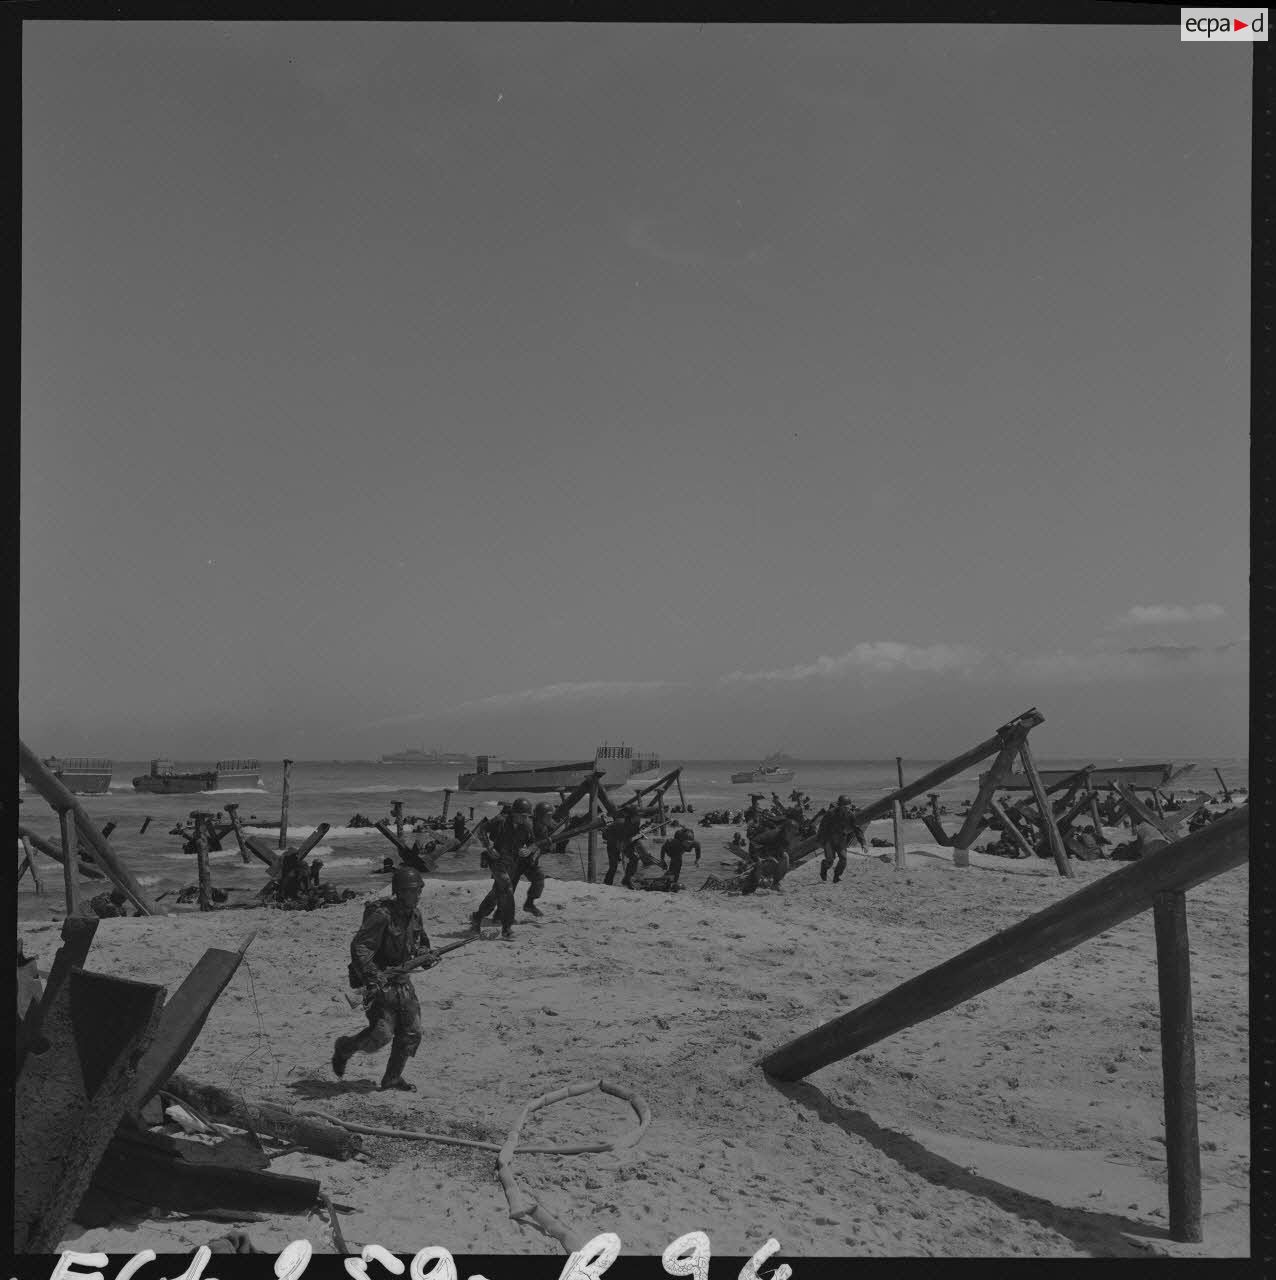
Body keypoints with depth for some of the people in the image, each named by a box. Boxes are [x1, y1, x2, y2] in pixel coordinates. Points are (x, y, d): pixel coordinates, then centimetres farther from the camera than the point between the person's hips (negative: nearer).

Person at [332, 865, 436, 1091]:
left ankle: (393, 1078, 21)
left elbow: (421, 943, 24)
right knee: (381, 1034, -13)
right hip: (379, 984, -8)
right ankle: (344, 1048, 15)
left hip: (402, 981, 8)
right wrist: (373, 976, -33)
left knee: (412, 1032, 4)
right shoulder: (381, 915, -20)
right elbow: (359, 947, -24)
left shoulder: (415, 916, 6)